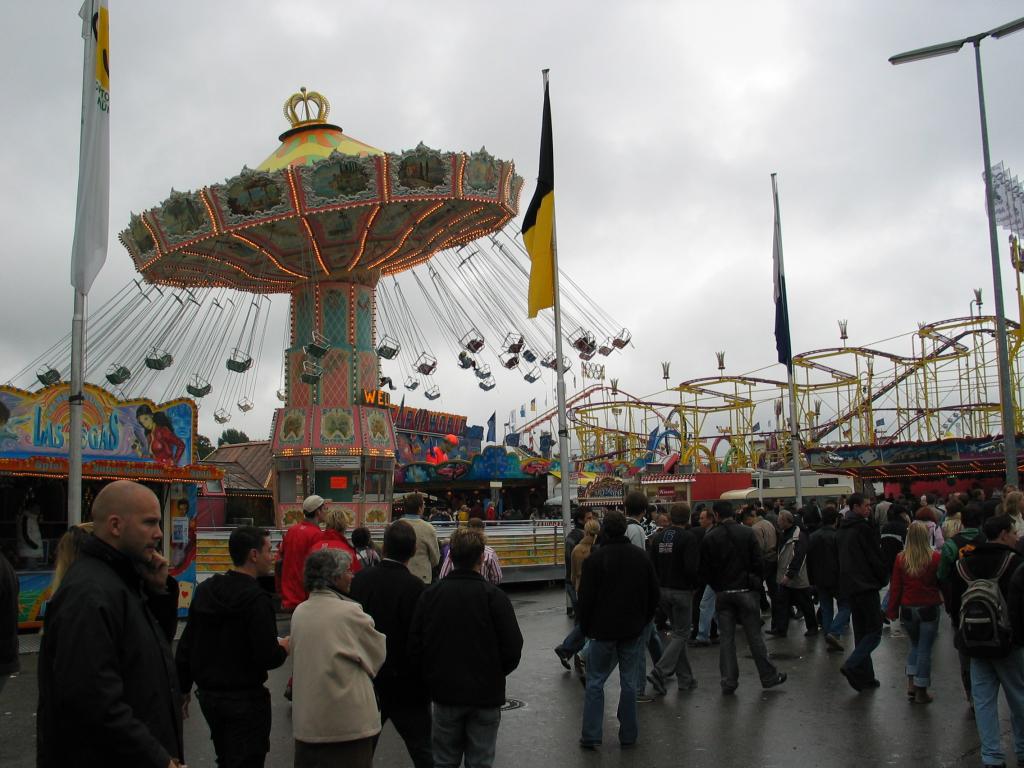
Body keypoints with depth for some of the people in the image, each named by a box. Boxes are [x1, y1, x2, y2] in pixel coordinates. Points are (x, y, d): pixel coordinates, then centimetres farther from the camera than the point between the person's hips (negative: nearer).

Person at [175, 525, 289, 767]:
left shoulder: (205, 589, 2)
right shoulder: (256, 599, -21)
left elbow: (186, 645, 8)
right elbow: (268, 657, -23)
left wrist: (183, 688, 17)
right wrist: (283, 648, -2)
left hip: (207, 694, 8)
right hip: (244, 699, -8)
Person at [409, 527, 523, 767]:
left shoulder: (430, 594, -5)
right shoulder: (494, 596, -13)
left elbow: (415, 646, -3)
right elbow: (513, 648, -13)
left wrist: (431, 676, 12)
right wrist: (494, 674, 6)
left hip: (445, 693, 3)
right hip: (486, 694, -2)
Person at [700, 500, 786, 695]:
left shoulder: (709, 537, -2)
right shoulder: (747, 533, -5)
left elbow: (705, 569, -2)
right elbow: (758, 562, -7)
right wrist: (755, 583, 8)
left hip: (722, 593, 1)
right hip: (746, 591, -1)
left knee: (726, 638, 5)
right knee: (754, 635, 8)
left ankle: (728, 682, 6)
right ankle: (768, 677, 17)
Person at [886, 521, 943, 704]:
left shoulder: (901, 559, -5)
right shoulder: (936, 558, -12)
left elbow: (895, 586, 0)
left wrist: (892, 611, 7)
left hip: (908, 609, 2)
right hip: (929, 609, -2)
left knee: (915, 645, 21)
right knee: (925, 649, 6)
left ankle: (911, 685, 16)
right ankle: (921, 691, 12)